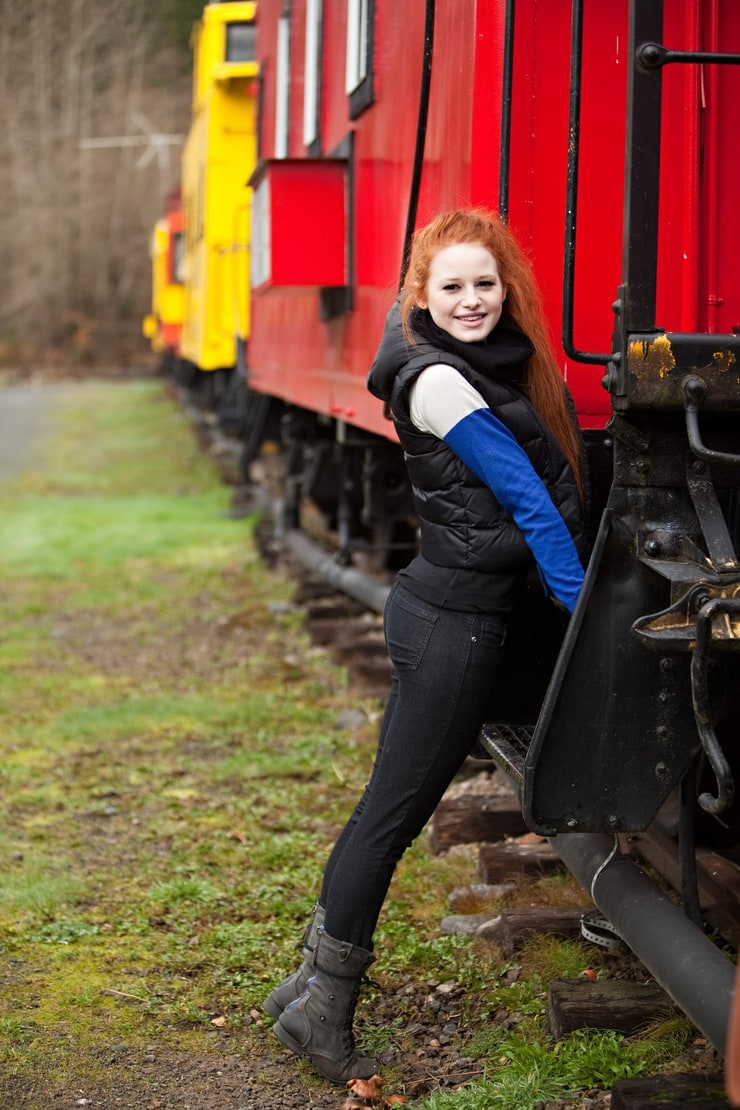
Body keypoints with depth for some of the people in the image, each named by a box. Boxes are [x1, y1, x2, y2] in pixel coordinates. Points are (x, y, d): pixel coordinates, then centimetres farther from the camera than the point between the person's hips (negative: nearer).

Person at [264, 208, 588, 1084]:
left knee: (390, 806, 14)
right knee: (393, 811, -2)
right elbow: (529, 502, -14)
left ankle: (315, 981, 23)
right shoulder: (439, 381, -15)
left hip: (439, 611, 9)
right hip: (454, 624, -9)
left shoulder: (498, 369, 12)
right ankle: (322, 1013, 7)